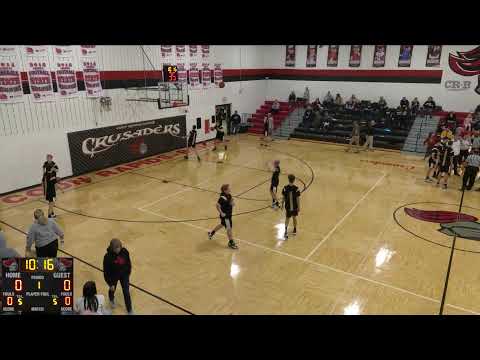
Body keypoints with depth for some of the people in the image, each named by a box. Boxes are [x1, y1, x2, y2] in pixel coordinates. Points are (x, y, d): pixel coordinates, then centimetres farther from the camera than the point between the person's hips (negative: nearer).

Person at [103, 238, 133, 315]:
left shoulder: (124, 252, -23)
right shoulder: (108, 257, -31)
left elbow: (128, 263, -4)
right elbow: (106, 271, -21)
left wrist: (128, 273, 7)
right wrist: (110, 284, -15)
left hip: (124, 275, 1)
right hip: (113, 277, -1)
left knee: (126, 293, 6)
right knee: (112, 289, 28)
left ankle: (129, 310, 26)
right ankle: (112, 300, 63)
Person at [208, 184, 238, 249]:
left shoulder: (229, 195, -1)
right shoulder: (222, 198, -27)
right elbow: (218, 206, -26)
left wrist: (232, 203, -7)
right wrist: (221, 213, -22)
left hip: (229, 214, 9)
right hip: (225, 216, -9)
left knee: (222, 225, 27)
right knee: (229, 228, 1)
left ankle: (211, 233, 48)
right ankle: (231, 243, 16)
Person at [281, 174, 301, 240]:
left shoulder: (285, 188, -13)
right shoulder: (296, 189, -16)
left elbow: (283, 198, -6)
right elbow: (298, 199, -11)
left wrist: (282, 205, 8)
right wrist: (298, 207, -1)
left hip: (288, 207, 0)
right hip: (294, 207, 0)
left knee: (287, 218, 13)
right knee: (294, 217, 19)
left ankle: (286, 230, -7)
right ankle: (294, 230, 35)